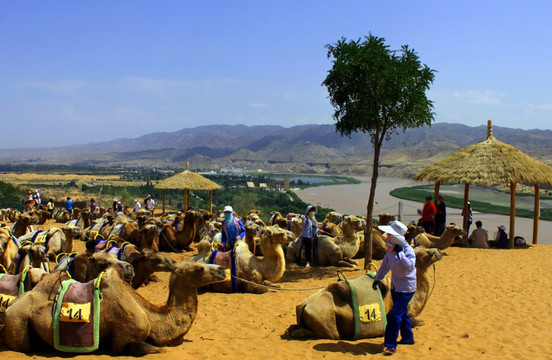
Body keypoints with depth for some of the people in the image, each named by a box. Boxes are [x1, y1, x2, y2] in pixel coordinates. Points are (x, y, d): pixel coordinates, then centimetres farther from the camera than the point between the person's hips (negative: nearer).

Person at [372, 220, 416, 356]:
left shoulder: (407, 250, -20)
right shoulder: (391, 249, 1)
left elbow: (410, 266, -35)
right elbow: (385, 264, 15)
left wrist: (400, 253, -36)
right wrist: (378, 278, 17)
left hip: (406, 288, -8)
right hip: (395, 286, 8)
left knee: (395, 314, -12)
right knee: (402, 313, 20)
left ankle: (390, 345, -6)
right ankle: (408, 338, 38)